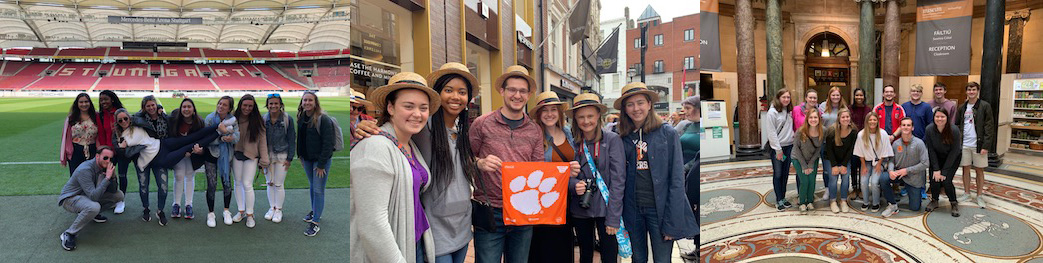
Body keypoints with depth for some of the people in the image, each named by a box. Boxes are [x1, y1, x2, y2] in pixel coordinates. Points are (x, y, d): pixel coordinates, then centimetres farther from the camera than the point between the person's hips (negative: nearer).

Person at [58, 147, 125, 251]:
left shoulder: (103, 166, -4)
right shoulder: (85, 170, -28)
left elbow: (112, 190, 0)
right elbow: (94, 196, -34)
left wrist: (112, 175, -17)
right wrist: (107, 178, -35)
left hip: (87, 196, 8)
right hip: (70, 198, -8)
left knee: (119, 195, -2)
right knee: (94, 207, -39)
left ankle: (93, 213, 13)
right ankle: (69, 234, -22)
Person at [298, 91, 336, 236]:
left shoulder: (323, 119, -18)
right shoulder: (301, 118, 5)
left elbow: (328, 143, -18)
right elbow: (300, 138, 16)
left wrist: (321, 164, -18)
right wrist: (300, 156, 11)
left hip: (321, 160, -7)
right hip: (307, 159, 7)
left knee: (318, 190, -5)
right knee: (312, 186, 19)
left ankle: (315, 223, 0)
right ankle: (315, 211, 37)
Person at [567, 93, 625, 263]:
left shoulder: (612, 139, -9)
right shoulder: (572, 142, 2)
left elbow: (618, 180, -11)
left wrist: (613, 217, -15)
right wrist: (574, 184, -14)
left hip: (605, 209, -3)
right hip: (580, 210, 3)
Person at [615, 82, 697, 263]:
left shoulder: (667, 133, -4)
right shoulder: (624, 138, 7)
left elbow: (677, 179, -7)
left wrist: (672, 221, -13)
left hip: (659, 208, -3)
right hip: (633, 209, 4)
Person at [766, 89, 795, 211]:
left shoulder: (790, 111, 9)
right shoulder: (773, 112, -10)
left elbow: (791, 128, 18)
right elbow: (771, 132, -12)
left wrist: (794, 139, 4)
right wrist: (778, 149, -13)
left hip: (789, 146, 6)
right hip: (777, 147, -6)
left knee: (785, 173, 11)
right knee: (777, 174, 0)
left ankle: (783, 198, 20)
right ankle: (779, 200, 7)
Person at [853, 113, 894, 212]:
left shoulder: (883, 134, -12)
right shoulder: (861, 134, -10)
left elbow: (884, 152, -4)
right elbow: (860, 153, -1)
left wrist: (879, 164, -7)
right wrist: (864, 166, -3)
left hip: (879, 161, -1)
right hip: (866, 161, 1)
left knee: (874, 182, -20)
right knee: (863, 181, -17)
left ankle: (876, 203, 2)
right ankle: (865, 202, 6)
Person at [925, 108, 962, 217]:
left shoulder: (954, 130, -26)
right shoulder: (929, 129, -20)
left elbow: (954, 152, -19)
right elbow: (931, 150, -12)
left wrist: (944, 171, -20)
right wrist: (936, 169, -15)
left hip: (953, 158, -2)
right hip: (937, 157, 2)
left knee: (946, 181, -16)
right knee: (934, 179, -12)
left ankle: (954, 204, 7)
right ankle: (934, 201, 14)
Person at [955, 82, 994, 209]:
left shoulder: (985, 106, -3)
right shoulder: (962, 107, 9)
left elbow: (989, 127, -6)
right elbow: (957, 125, 13)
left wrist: (986, 146, -13)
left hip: (978, 144, -3)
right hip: (964, 144, 3)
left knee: (979, 170, 5)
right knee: (966, 169, 9)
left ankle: (979, 196, 14)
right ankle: (967, 193, 21)